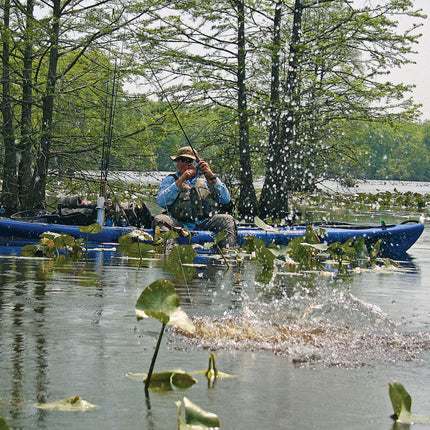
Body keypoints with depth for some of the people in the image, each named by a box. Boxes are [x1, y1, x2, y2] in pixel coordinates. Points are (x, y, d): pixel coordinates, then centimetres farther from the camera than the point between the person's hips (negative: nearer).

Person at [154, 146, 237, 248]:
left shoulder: (206, 179, 21)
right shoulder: (170, 180, 20)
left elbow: (226, 199, 8)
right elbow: (161, 201, 1)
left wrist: (212, 176, 1)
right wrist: (180, 181, -3)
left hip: (205, 224, 1)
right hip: (180, 224, -1)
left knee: (227, 220, -24)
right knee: (159, 220, -28)